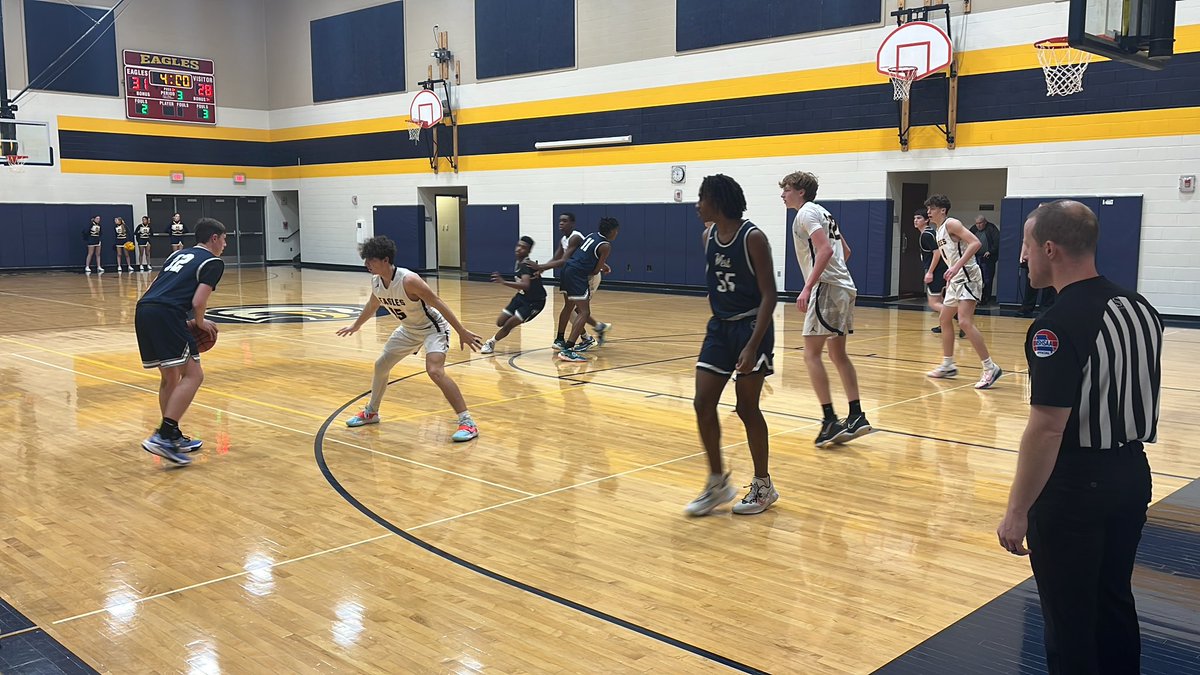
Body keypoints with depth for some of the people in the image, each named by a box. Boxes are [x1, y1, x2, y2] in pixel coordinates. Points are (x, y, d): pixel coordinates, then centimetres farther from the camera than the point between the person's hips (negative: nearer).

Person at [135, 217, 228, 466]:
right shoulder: (213, 262, 6)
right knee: (193, 375, -5)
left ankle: (174, 437, 26)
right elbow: (198, 302, -6)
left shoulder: (179, 255, 29)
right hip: (166, 315, -9)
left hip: (143, 310, 9)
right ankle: (162, 437, -13)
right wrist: (200, 323, 13)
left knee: (170, 376, 19)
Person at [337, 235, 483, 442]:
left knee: (435, 371, -28)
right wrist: (355, 326, 30)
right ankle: (371, 413, 39)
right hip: (409, 329, 9)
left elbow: (438, 304, -28)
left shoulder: (408, 280, -32)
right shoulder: (376, 281, -8)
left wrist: (462, 332, -28)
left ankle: (467, 422, -22)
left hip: (433, 327, -9)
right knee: (380, 366, 16)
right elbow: (372, 305, 15)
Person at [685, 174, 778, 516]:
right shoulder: (708, 236, 5)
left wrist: (752, 345, -25)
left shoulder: (753, 238, -16)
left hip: (751, 327, -7)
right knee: (703, 403, 0)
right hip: (719, 327, 7)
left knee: (747, 408, 1)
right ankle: (717, 482, 14)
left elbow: (769, 295, -18)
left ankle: (763, 485, 19)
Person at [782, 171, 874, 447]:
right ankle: (856, 418, 12)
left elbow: (826, 250, -22)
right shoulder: (822, 212, 22)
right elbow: (845, 250, 27)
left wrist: (808, 288, -25)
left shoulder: (806, 213, -8)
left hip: (827, 289, -10)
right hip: (844, 287, 10)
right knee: (838, 354, 13)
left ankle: (830, 420, -10)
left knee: (811, 354, -7)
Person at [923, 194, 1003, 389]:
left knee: (965, 322, -20)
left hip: (968, 276, -11)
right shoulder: (939, 230, 17)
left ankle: (990, 368, -17)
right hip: (955, 280, 11)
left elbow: (975, 243, -24)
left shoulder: (951, 224, -12)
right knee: (945, 319, 18)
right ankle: (948, 366, 29)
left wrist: (956, 267, -31)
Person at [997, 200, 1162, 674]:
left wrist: (1017, 513, -18)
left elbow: (1047, 428, -24)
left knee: (1070, 617, 7)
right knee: (1114, 601, 21)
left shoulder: (1058, 327, -22)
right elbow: (1134, 396, 14)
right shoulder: (1140, 309, 4)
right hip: (1131, 475, 8)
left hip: (1074, 485, -8)